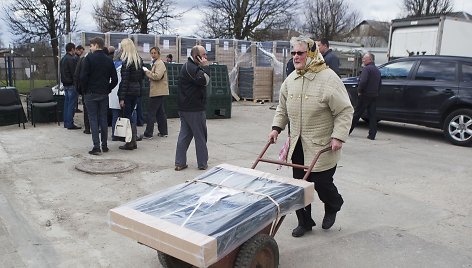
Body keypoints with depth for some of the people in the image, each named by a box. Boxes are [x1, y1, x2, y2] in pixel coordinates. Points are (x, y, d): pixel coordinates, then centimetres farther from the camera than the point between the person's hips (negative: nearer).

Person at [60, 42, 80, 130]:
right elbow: (74, 73, -17)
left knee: (67, 103, 13)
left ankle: (66, 123, 17)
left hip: (65, 84, 10)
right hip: (71, 84, -9)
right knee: (72, 104, -6)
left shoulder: (63, 59, 15)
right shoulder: (72, 59, -15)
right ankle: (70, 124, -4)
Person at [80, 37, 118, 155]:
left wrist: (85, 89, 0)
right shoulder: (109, 60, 6)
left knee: (93, 120, 0)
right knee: (103, 119, 10)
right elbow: (115, 79, 4)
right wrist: (108, 89, 12)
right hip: (104, 94, 4)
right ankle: (104, 145, 14)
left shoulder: (89, 58, -8)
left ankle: (96, 146, -3)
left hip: (91, 94, -4)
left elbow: (83, 76, -14)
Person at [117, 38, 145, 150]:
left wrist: (122, 98, -15)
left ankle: (130, 143, 2)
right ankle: (133, 141, 17)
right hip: (137, 90, 8)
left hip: (128, 91, -8)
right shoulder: (139, 60, 10)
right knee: (130, 115, 15)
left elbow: (124, 80, -16)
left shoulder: (126, 62, -13)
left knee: (127, 116, -1)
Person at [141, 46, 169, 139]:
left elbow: (157, 76, -24)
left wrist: (147, 71, -14)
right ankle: (163, 132, 19)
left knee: (151, 112, -8)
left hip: (158, 92, -11)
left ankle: (148, 134, -5)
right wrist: (148, 72, 10)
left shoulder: (160, 63, -11)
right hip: (158, 91, 11)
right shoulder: (156, 63, 21)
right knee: (160, 112, 13)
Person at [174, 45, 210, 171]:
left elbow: (202, 82, 18)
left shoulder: (188, 66, 18)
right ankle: (202, 163, 12)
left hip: (184, 107, 10)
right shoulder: (191, 68, -16)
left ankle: (180, 163, 14)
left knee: (185, 134, 11)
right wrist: (204, 67, -18)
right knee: (200, 136, 2)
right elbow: (204, 81, -26)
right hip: (194, 109, -10)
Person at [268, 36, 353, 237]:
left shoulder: (328, 78, -14)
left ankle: (333, 207, 37)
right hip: (298, 144, 6)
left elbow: (345, 111, -12)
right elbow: (282, 109, 17)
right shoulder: (291, 79, 6)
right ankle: (304, 222, 27)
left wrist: (338, 137, -19)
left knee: (322, 183, 3)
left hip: (322, 146, -5)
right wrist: (276, 127, 5)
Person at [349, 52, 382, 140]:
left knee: (357, 114, 0)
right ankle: (372, 135, 4)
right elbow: (380, 84, 21)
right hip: (374, 96, 7)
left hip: (365, 95, -7)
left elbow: (363, 81, -24)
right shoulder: (377, 70, 17)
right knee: (372, 115, 6)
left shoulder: (366, 69, -12)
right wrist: (375, 92, 20)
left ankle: (348, 130, 9)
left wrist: (359, 91, -12)